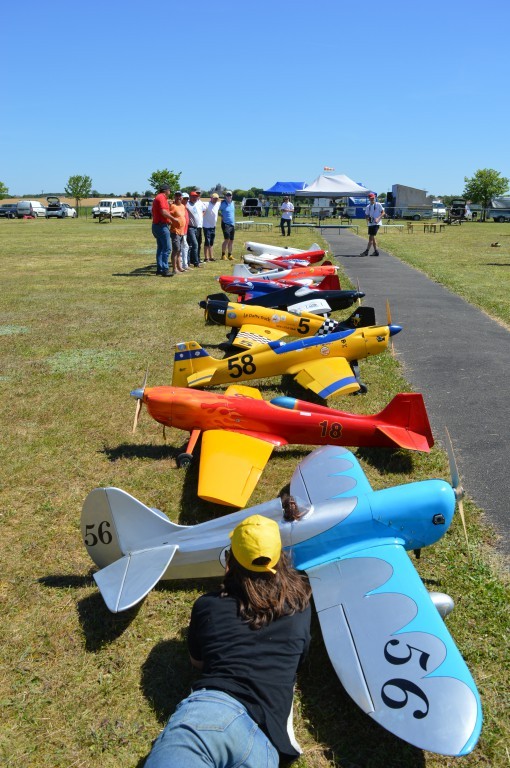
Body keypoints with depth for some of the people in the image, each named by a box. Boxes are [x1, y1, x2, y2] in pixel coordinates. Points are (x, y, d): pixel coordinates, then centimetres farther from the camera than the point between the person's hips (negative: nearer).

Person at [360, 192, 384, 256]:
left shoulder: (378, 205, -3)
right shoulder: (368, 207, 12)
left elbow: (383, 213, -3)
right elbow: (366, 215, 16)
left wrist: (378, 219, -17)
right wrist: (367, 218, -7)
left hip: (376, 223, -7)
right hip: (370, 224, 7)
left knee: (371, 237, -11)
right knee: (372, 237, 10)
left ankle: (366, 251, -13)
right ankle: (376, 251, 18)